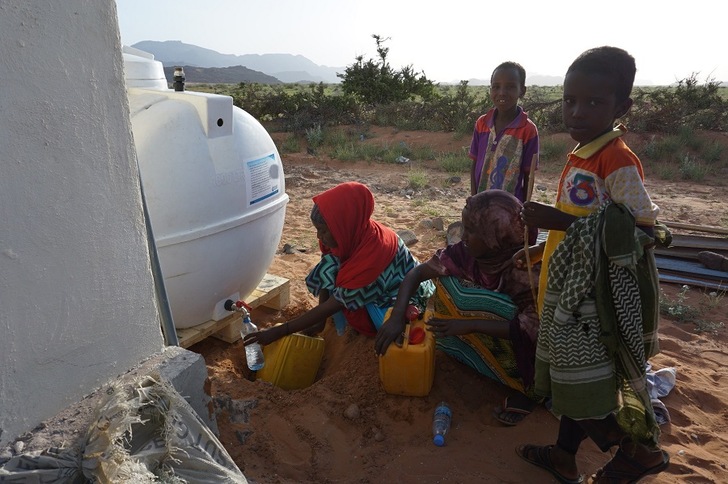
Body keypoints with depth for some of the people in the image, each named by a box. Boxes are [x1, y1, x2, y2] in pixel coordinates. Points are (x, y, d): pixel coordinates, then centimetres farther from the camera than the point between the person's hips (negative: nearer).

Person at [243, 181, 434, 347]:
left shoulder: (375, 249, -35)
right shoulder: (355, 233, -15)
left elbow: (334, 303, -31)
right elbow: (326, 276, -3)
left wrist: (280, 331, -29)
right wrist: (319, 322, -11)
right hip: (379, 289, 7)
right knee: (328, 270, -13)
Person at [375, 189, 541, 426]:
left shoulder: (528, 268, -30)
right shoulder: (466, 251, -18)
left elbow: (532, 328, -35)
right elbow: (416, 274, -15)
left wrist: (469, 324, -37)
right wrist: (397, 317, -28)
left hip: (520, 347, -5)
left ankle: (525, 386, -10)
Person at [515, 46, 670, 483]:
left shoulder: (619, 161, -18)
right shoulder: (580, 157, 10)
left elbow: (641, 229, -23)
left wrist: (561, 220, -26)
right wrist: (540, 250, 20)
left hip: (595, 298, -9)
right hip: (567, 291, 9)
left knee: (588, 384, 4)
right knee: (573, 378, 20)